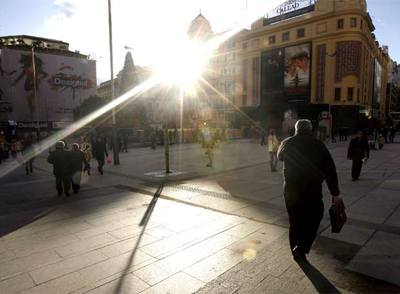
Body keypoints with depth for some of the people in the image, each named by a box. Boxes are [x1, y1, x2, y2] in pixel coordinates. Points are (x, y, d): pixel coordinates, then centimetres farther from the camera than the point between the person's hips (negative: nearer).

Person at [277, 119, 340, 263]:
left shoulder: (287, 143, 0)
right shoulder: (318, 145, -6)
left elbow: (280, 156, 22)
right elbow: (330, 170, -7)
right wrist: (335, 193, -1)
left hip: (290, 190, 3)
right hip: (312, 190, -3)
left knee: (294, 222, 16)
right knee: (313, 219, 14)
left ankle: (296, 252, 27)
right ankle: (301, 248, 0)